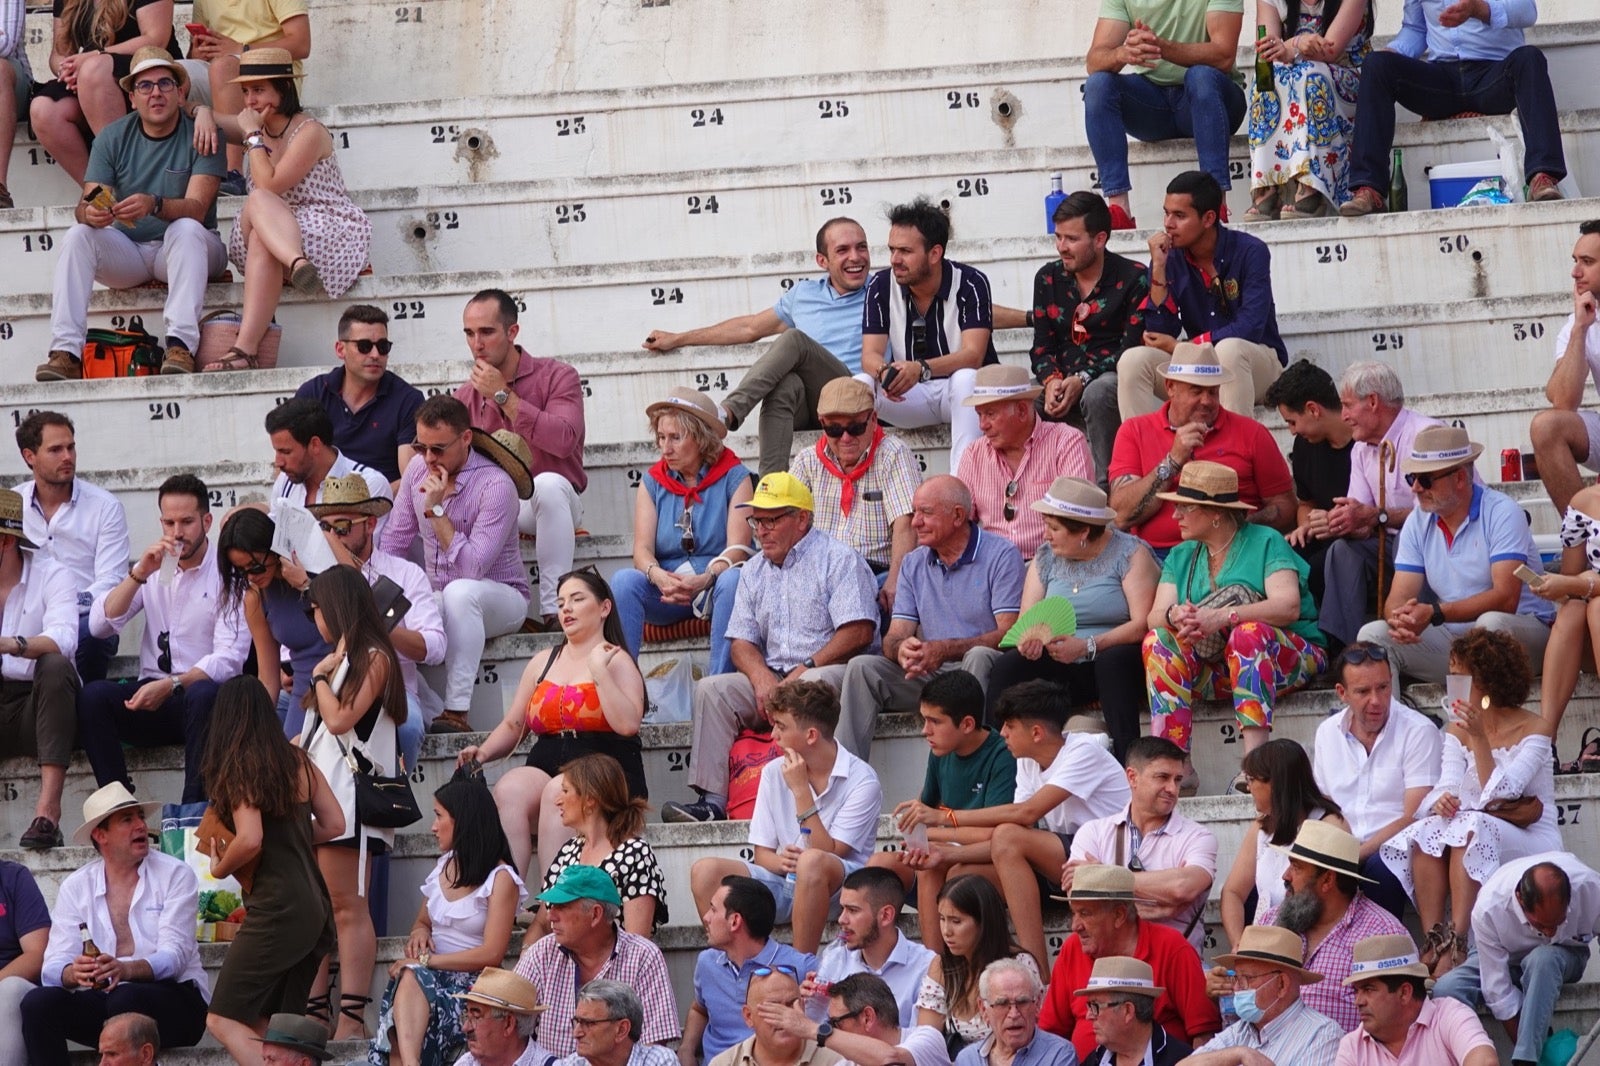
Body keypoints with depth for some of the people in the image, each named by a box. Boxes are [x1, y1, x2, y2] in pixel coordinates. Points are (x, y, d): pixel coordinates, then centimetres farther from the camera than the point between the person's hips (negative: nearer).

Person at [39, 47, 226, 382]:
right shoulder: (113, 137, 1)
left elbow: (196, 209, -21)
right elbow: (84, 204, -7)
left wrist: (154, 205, -42)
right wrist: (88, 212, -34)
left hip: (184, 252, -3)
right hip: (127, 252, 3)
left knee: (186, 229, -34)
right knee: (76, 236, -23)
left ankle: (181, 345, -46)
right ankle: (66, 352, -34)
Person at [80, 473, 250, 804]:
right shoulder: (153, 567, 13)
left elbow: (229, 659, -12)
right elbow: (99, 625, 3)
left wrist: (171, 686, -24)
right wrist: (138, 575, -10)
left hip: (204, 693, -4)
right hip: (154, 692, 4)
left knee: (201, 696, -39)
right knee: (92, 696, -25)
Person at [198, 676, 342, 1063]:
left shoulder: (240, 769, -10)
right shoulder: (298, 762, 10)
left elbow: (250, 840, -21)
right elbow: (334, 824, 14)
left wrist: (220, 868, -2)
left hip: (275, 911, -8)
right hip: (316, 910, 8)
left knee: (223, 1020, -4)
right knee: (266, 1027, 13)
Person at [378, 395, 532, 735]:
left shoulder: (496, 485, -20)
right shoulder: (418, 469, 1)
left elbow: (472, 569, -28)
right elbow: (393, 540, 9)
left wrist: (436, 510, -28)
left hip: (500, 598, -5)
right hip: (438, 600, 5)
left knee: (460, 592, -41)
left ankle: (456, 714, -41)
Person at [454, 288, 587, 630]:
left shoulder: (556, 376, -4)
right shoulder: (467, 396, 8)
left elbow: (563, 441, -22)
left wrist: (503, 397, -18)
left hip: (551, 506, -3)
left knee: (548, 483, -39)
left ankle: (553, 608, -38)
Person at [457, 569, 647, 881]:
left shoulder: (617, 662, 6)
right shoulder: (542, 663, 23)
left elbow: (627, 724, -11)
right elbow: (512, 726, 23)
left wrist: (598, 670, -10)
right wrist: (484, 752, 3)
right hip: (545, 771, 4)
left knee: (559, 792, -36)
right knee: (509, 788, -28)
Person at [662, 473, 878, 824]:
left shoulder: (837, 559, -1)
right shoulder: (755, 571, 20)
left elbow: (859, 633, -12)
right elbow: (741, 641, 15)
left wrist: (805, 670, -16)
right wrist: (762, 677, -8)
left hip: (834, 672, -6)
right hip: (773, 679, 6)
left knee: (812, 684, -38)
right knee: (712, 689, -13)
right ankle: (712, 801, -24)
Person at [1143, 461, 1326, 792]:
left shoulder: (1265, 542, -4)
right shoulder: (1181, 557, 14)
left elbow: (1288, 607, -20)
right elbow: (1155, 615, -1)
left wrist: (1224, 617, -33)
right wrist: (1174, 615, -26)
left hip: (1290, 658, -5)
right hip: (1214, 670, 5)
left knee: (1249, 633, -36)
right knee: (1158, 640, -20)